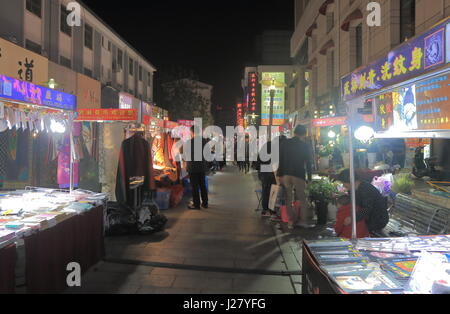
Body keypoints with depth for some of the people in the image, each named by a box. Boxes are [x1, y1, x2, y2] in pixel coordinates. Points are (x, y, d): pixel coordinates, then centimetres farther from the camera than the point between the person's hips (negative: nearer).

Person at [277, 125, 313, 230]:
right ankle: (303, 220, 5)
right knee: (302, 198, 7)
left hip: (285, 174, 3)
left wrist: (280, 175, 12)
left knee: (289, 198, 9)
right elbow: (309, 163, 0)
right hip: (299, 175, -3)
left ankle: (291, 221, 7)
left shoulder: (285, 144, 6)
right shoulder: (305, 146, -2)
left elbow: (280, 161, 7)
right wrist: (309, 178, 7)